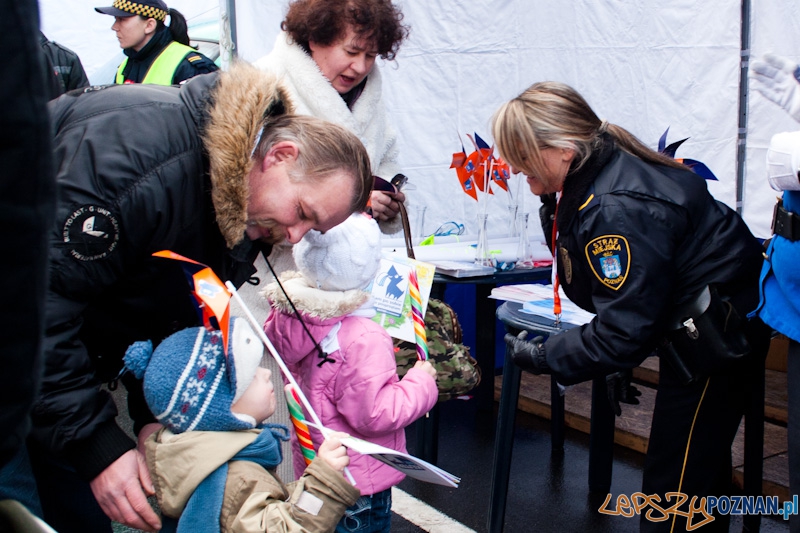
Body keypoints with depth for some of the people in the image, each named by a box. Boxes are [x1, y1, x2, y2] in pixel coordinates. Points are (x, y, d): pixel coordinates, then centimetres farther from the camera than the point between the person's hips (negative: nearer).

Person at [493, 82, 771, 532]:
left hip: (718, 335, -10)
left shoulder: (617, 209, -32)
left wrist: (546, 358, -20)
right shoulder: (592, 174, -1)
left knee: (675, 484, -2)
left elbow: (625, 332, -29)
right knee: (702, 467, 23)